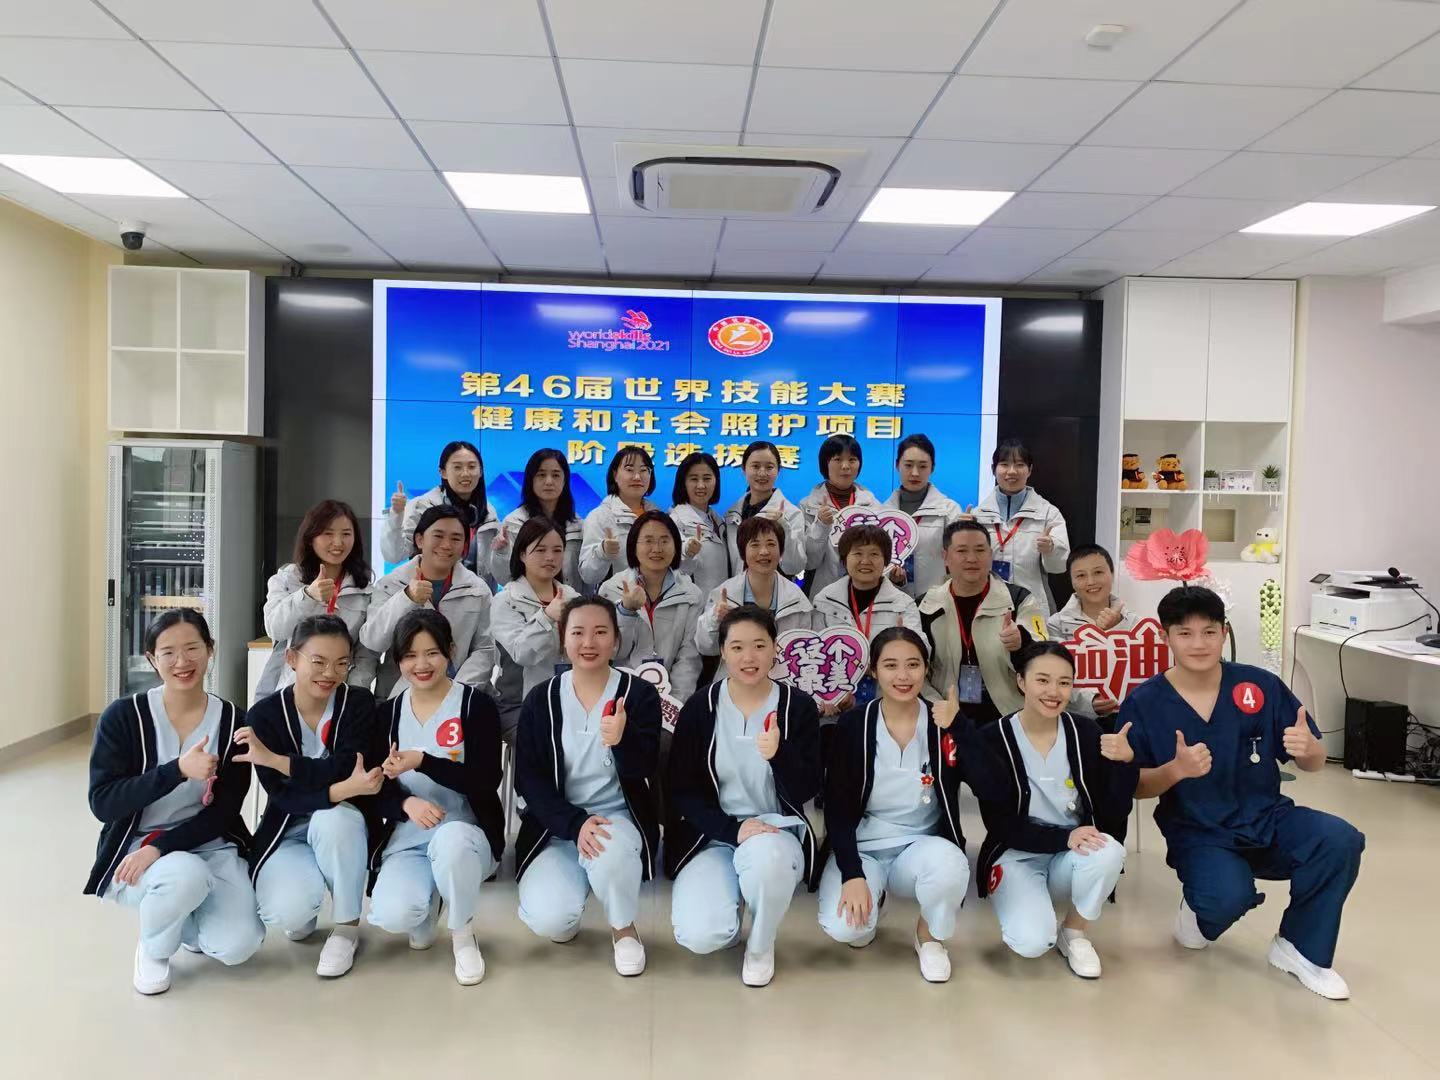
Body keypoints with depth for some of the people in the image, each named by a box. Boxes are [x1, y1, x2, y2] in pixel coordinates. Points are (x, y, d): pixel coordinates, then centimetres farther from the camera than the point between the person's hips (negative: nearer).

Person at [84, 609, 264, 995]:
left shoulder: (233, 721, -5)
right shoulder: (123, 716, -10)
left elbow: (223, 812, -6)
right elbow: (102, 802, -16)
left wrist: (159, 847, -20)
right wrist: (178, 770, -30)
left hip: (209, 845, 2)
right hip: (134, 848, -2)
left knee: (239, 944, -20)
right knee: (187, 874, -37)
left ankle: (179, 918, 17)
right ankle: (153, 949, -1)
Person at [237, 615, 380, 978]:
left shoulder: (358, 703, -11)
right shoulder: (264, 714, -11)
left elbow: (345, 770, -24)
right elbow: (282, 794, -18)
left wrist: (273, 758, -28)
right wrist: (341, 790, -35)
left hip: (343, 829, 0)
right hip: (286, 832, 0)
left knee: (335, 818, -36)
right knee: (287, 912, -29)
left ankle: (347, 926, -13)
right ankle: (301, 913, 12)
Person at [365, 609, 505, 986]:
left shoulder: (477, 704, -5)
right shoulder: (387, 713, 7)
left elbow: (487, 783, -14)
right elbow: (377, 790, 4)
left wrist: (422, 761, -26)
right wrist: (406, 804, -19)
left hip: (466, 835, -2)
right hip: (406, 840, 3)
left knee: (450, 840, -39)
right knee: (392, 915, -29)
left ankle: (463, 935, -8)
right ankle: (429, 901, 12)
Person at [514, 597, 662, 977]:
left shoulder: (640, 694, -4)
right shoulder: (541, 700, 0)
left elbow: (642, 774, -11)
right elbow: (529, 779, -3)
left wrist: (621, 741, -34)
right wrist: (575, 825, -19)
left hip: (619, 816, -1)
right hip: (558, 824, 1)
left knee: (611, 854, -36)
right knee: (549, 919, -23)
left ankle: (624, 928, -2)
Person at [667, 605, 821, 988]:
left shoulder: (799, 706, -4)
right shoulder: (699, 707, -3)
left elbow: (806, 792, -7)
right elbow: (681, 790, -3)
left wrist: (779, 754, -29)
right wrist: (732, 830, -18)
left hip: (775, 832, 0)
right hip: (711, 836, 1)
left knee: (766, 856, -38)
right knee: (700, 935, -26)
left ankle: (761, 945, -4)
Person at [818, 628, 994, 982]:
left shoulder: (945, 724, -6)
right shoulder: (853, 725, -8)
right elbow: (837, 808, -9)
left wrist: (957, 728, -27)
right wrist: (852, 874, -20)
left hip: (922, 846, 1)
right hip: (862, 847, 0)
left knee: (950, 866, -35)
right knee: (842, 926, -28)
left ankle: (929, 935, 0)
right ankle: (871, 896, 11)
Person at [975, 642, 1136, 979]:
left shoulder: (1086, 732, -6)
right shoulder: (993, 740, -13)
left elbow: (1113, 815, -8)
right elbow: (999, 826, -14)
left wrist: (1126, 762, -25)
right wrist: (1064, 838, -26)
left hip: (1074, 858, 3)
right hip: (1017, 855, -3)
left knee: (1109, 850, -31)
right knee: (1032, 942, -28)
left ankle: (1074, 933, -3)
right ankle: (1019, 902, 9)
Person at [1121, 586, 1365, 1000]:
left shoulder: (1261, 685, -4)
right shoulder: (1144, 702, -8)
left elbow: (1313, 764, 3)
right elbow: (1133, 787, -5)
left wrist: (1309, 748, -22)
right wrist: (1176, 770, -25)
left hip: (1267, 819, 3)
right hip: (1199, 834, -3)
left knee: (1342, 840, -25)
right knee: (1229, 896, -32)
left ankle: (1300, 949, -1)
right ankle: (1201, 907, 10)